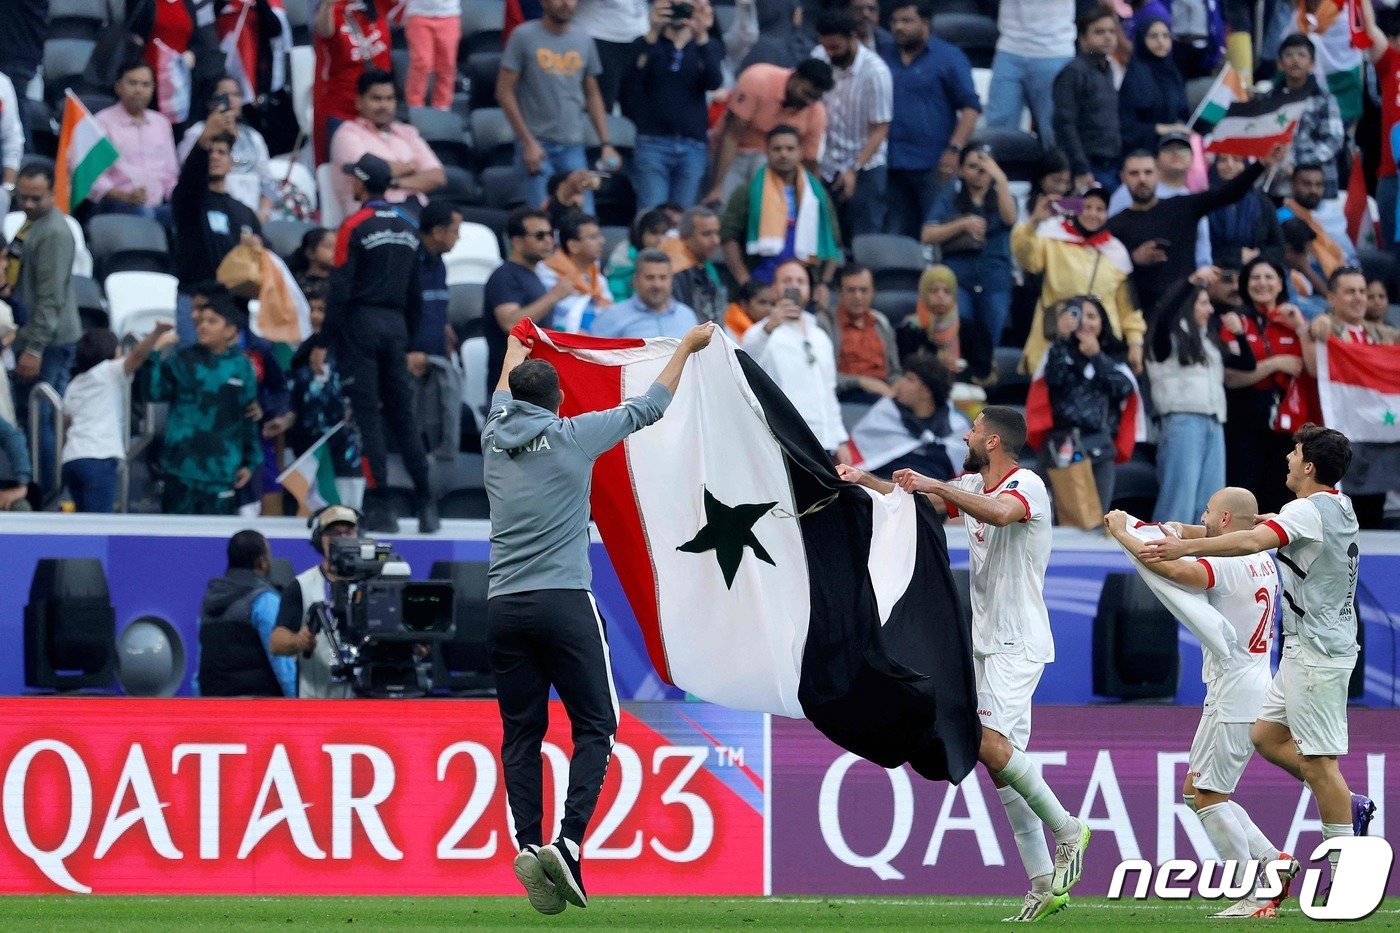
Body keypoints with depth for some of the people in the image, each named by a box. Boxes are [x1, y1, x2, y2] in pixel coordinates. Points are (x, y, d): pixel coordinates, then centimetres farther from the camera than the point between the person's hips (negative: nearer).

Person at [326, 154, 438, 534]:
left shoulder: (355, 226, -9)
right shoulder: (407, 229, 11)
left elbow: (341, 287, -12)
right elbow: (415, 292, 14)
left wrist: (328, 334, -6)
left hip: (361, 322, -6)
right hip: (395, 325, 6)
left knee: (366, 413, -4)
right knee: (403, 413, 8)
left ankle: (379, 506, -8)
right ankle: (426, 505, 4)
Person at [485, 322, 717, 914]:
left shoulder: (495, 438, 10)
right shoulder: (572, 437, 1)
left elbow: (503, 399, 35)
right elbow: (648, 408, 13)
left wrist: (513, 355, 57)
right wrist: (687, 347, 27)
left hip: (503, 609, 4)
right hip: (564, 603, -4)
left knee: (522, 732, 5)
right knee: (594, 725, 1)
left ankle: (528, 845, -12)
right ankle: (568, 843, -17)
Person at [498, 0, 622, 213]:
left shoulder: (583, 41, 10)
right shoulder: (524, 37, -3)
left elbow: (592, 95, 18)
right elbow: (505, 91, -4)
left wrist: (606, 143, 8)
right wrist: (528, 142, -10)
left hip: (573, 147, 4)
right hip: (537, 145, -4)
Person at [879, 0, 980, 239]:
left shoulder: (948, 57, 1)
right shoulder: (885, 59, 15)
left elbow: (971, 107, -5)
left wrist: (954, 150, -15)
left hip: (933, 165, -5)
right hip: (894, 165, 5)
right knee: (896, 236, 6)